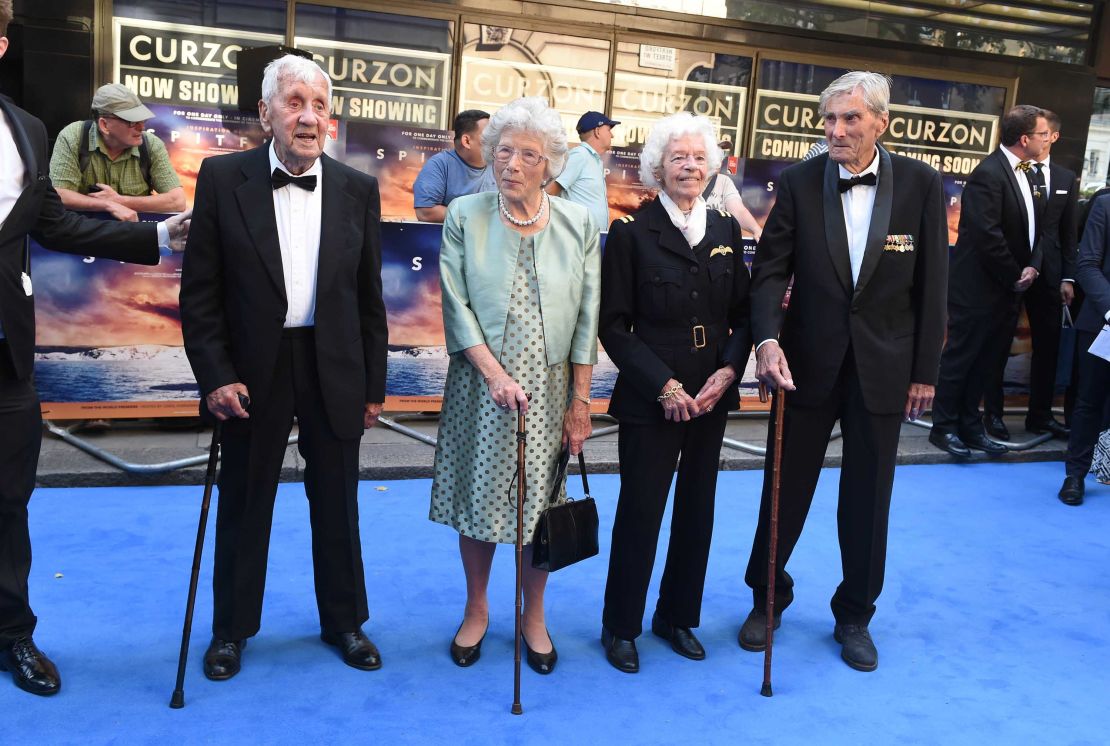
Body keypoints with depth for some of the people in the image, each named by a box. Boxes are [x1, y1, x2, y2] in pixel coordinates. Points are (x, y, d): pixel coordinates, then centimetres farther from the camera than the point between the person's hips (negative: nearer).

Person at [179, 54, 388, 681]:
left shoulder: (358, 191, 1)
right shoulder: (222, 179, -4)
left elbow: (369, 297, 4)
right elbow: (200, 291, -3)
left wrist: (374, 387, 4)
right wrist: (216, 375, -10)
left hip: (334, 372, 2)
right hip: (253, 371, -1)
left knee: (338, 506, 13)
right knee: (244, 505, 12)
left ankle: (344, 620, 32)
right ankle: (232, 628, 32)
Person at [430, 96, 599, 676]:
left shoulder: (578, 223, 1)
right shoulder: (465, 216, -1)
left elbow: (587, 317, 0)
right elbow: (456, 305, -5)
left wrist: (581, 400, -3)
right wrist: (495, 374, -15)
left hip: (551, 389, 1)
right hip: (481, 386, 0)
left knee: (540, 503, 8)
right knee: (476, 498, 9)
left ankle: (534, 617, 28)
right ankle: (476, 611, 30)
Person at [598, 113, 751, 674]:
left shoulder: (726, 229, 7)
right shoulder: (631, 232, -6)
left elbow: (743, 313, 8)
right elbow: (614, 324, -8)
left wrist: (727, 372, -8)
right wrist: (664, 385, -15)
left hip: (712, 396, 5)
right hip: (650, 398, -4)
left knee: (697, 509, 13)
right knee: (640, 510, 3)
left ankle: (678, 616, 31)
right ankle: (621, 627, 22)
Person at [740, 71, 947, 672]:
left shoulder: (921, 185, -4)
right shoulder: (799, 183, -5)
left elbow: (931, 285, -1)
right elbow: (770, 270, -7)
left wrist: (925, 371, -1)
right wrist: (767, 338, -23)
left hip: (882, 368, 0)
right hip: (807, 363, 0)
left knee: (867, 500, 11)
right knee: (784, 489, 10)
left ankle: (855, 616, 31)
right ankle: (768, 598, 33)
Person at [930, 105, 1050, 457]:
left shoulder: (1022, 173, 12)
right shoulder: (988, 173, -16)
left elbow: (1031, 228, 14)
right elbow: (988, 236, -21)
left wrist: (1032, 267, -4)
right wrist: (1014, 276, -12)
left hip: (1006, 288, 9)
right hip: (978, 287, -9)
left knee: (985, 360, 14)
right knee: (960, 358, 1)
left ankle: (970, 427, 24)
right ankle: (943, 428, 12)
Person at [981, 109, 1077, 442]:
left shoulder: (1067, 179, 11)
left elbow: (1069, 233, 11)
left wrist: (1068, 277, 5)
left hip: (1049, 274, 5)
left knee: (1048, 346, 8)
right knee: (999, 344, 3)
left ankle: (1040, 415, 19)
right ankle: (993, 414, 13)